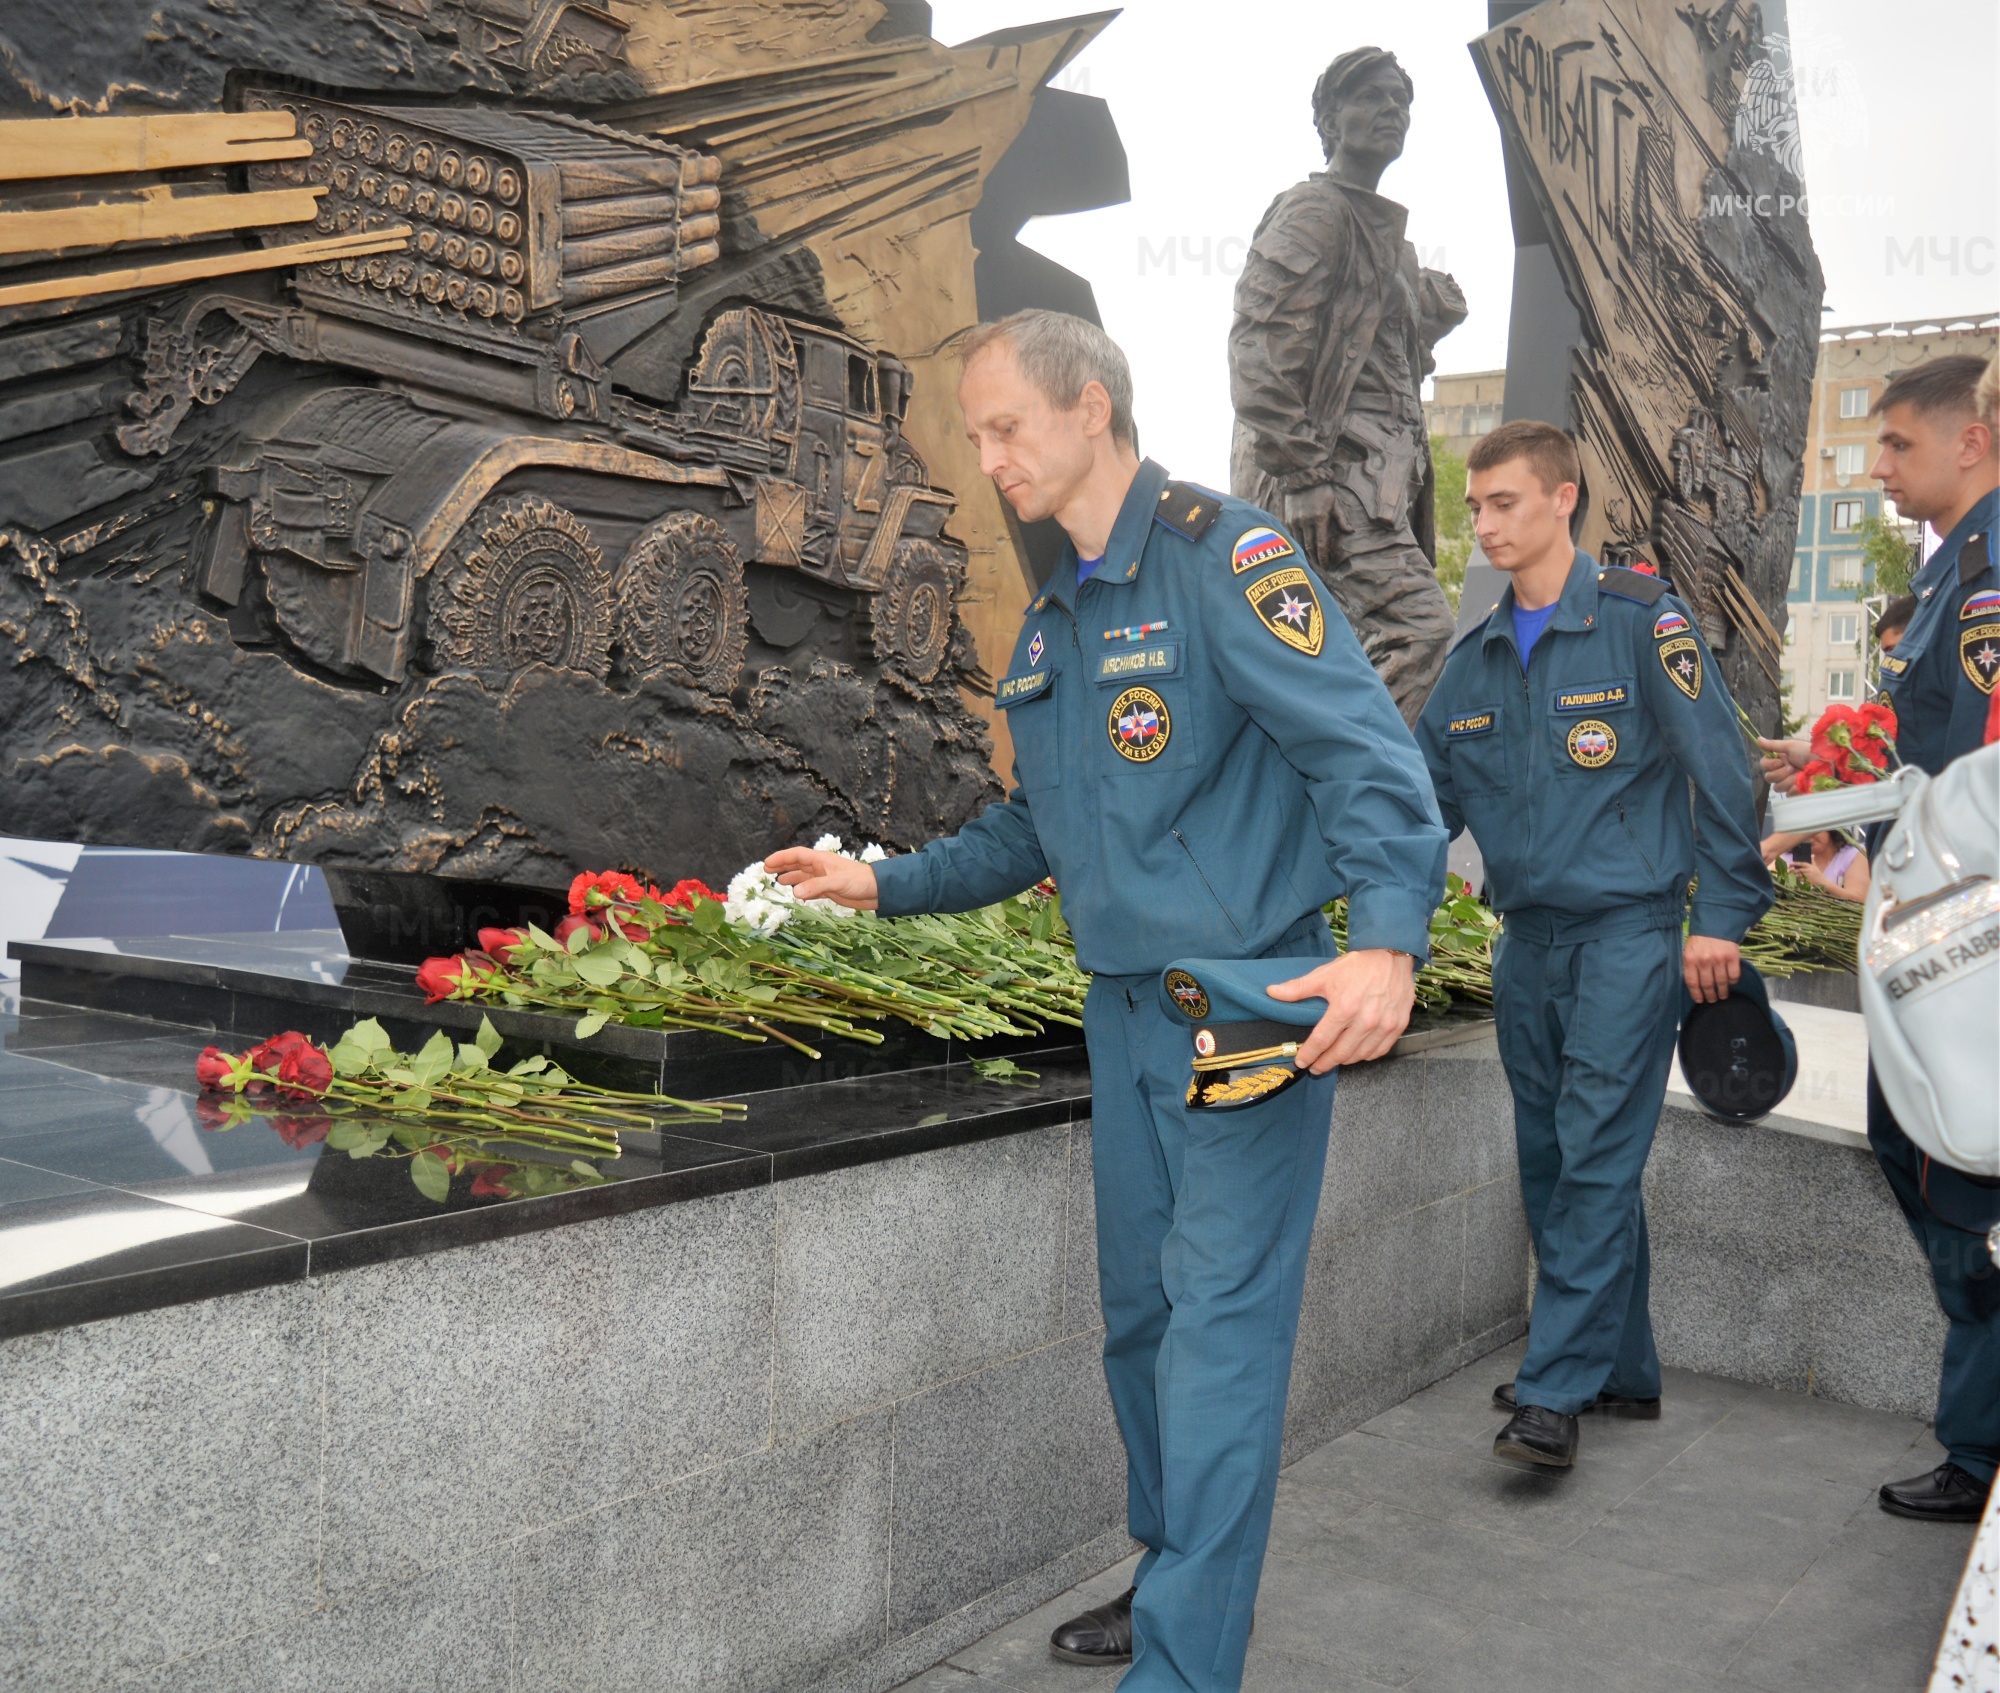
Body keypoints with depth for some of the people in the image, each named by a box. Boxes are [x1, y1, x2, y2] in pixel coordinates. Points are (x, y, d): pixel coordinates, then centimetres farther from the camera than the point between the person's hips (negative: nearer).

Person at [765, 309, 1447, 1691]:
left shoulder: (1222, 557, -12)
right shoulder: (1054, 621, 14)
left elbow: (1369, 753, -22)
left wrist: (1387, 942, -36)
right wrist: (884, 882, 15)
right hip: (1126, 1010, 9)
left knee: (1218, 1331, -6)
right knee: (1142, 1315, 17)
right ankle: (1180, 1576, 34)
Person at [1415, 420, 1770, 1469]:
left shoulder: (1639, 621, -6)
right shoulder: (1475, 658, 11)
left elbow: (1718, 769, -6)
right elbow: (1426, 794, 14)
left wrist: (1722, 917, -9)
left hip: (1628, 930, -6)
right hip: (1527, 940, 7)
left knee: (1596, 1158, -9)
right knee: (1551, 1163, 10)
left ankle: (1553, 1391, -5)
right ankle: (1623, 1371, 23)